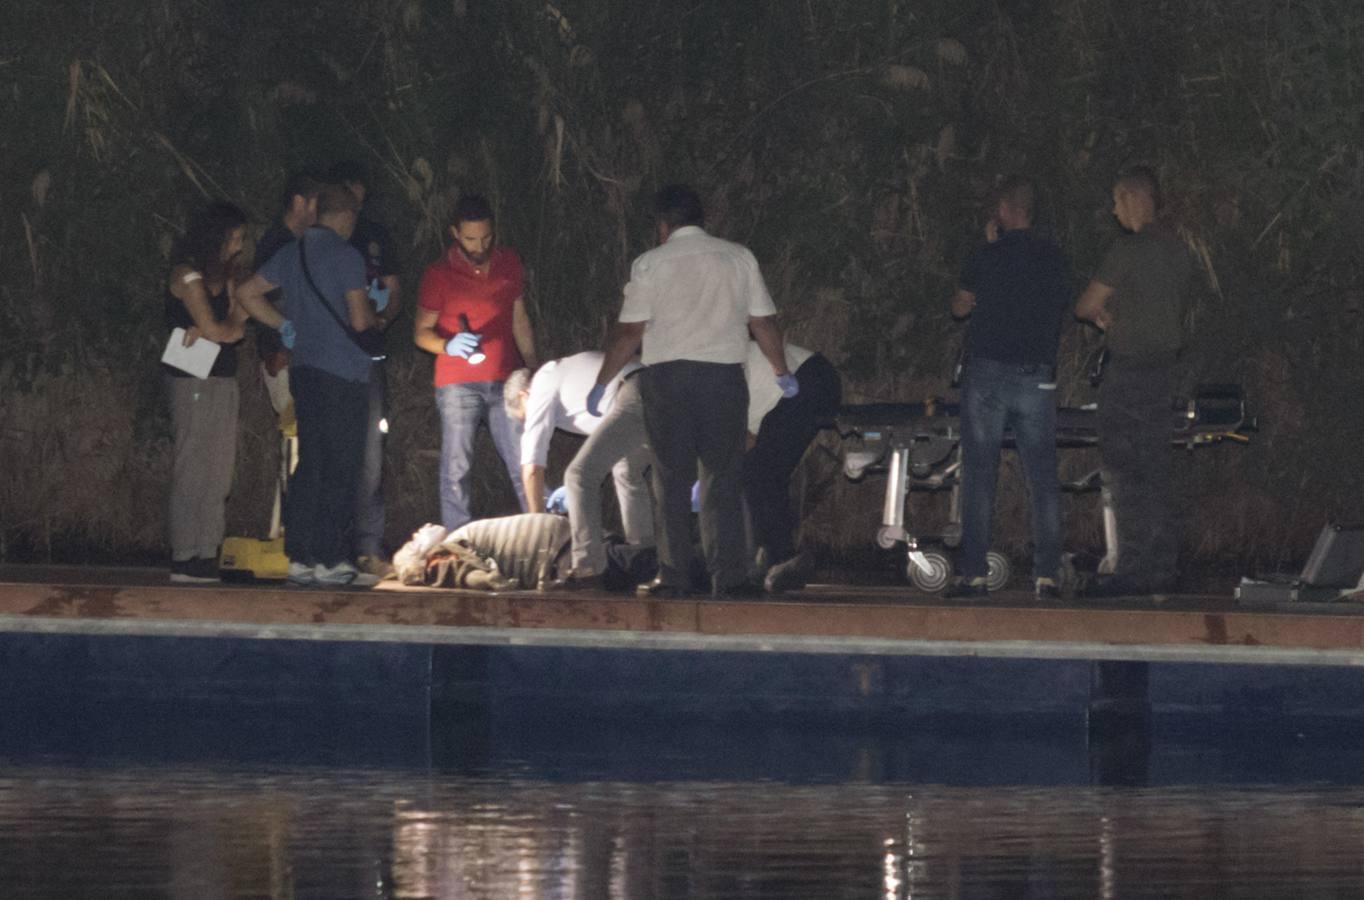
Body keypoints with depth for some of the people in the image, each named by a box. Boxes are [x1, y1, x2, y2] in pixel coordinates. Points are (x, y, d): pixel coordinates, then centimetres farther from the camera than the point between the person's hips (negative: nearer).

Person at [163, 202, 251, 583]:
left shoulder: (225, 277, 17)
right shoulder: (188, 275, -8)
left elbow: (236, 327, 7)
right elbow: (217, 329, -12)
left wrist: (209, 331, -11)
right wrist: (219, 329, 9)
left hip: (222, 381, 8)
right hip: (194, 382, -8)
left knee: (219, 474, 3)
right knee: (193, 471, -9)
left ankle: (207, 556, 3)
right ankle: (185, 560, -10)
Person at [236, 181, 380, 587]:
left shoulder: (292, 253, 11)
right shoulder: (345, 256, -10)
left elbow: (249, 293, 18)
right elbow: (359, 320, -14)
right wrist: (374, 317, 8)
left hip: (304, 368, 7)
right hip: (343, 371, -7)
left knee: (309, 466, 10)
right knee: (341, 469, -4)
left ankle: (299, 557, 9)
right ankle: (332, 560, -6)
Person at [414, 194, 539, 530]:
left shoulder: (508, 263, 8)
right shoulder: (439, 274, -3)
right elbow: (421, 332, -1)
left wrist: (534, 368, 14)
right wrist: (449, 345, -21)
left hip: (504, 383, 3)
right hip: (457, 385, -3)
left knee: (523, 463, 1)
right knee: (456, 467, -4)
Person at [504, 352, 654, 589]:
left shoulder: (542, 388, 13)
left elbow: (532, 468, 11)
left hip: (635, 400, -9)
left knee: (580, 475, -7)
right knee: (628, 472, 29)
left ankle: (588, 568, -14)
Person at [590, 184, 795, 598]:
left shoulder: (650, 264, 0)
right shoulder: (739, 258, 8)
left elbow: (629, 332, -2)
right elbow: (764, 322, 11)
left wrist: (601, 383, 6)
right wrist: (782, 373, 25)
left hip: (667, 376, -2)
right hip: (725, 374, 2)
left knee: (672, 481, 3)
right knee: (723, 480, 5)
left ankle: (672, 576, 0)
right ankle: (729, 576, -1)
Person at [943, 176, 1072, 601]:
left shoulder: (986, 258, -5)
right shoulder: (1053, 258, 4)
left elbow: (960, 307, 8)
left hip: (989, 372, -2)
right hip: (1038, 375, 3)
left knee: (979, 474, 1)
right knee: (1043, 476, 3)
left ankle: (974, 573, -3)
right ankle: (1047, 575, -2)